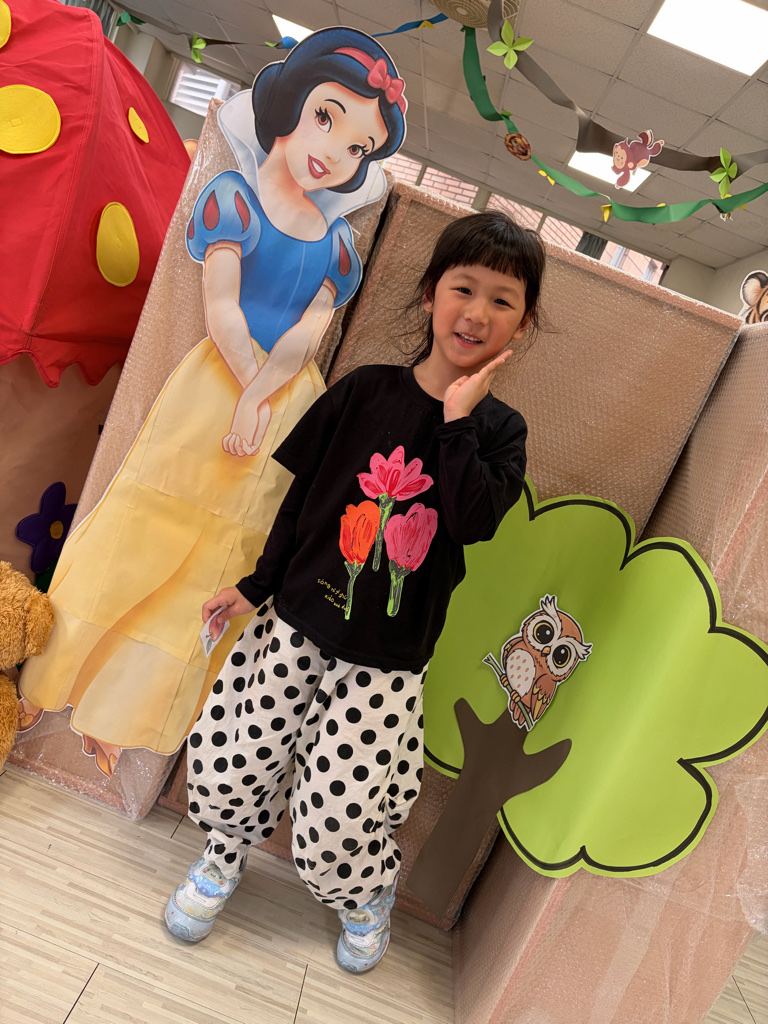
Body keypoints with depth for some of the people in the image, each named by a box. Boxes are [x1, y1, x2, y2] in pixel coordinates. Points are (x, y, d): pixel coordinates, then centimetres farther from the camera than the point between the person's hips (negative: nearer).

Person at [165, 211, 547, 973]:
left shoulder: (500, 430, -2)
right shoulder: (365, 390, -1)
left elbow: (475, 520, -20)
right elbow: (304, 495, 4)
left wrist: (457, 418, -19)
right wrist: (257, 585, 5)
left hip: (387, 658, -1)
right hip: (298, 621, 2)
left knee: (337, 831, 0)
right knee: (227, 766, 4)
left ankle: (367, 896, 39)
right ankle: (225, 856, 41)